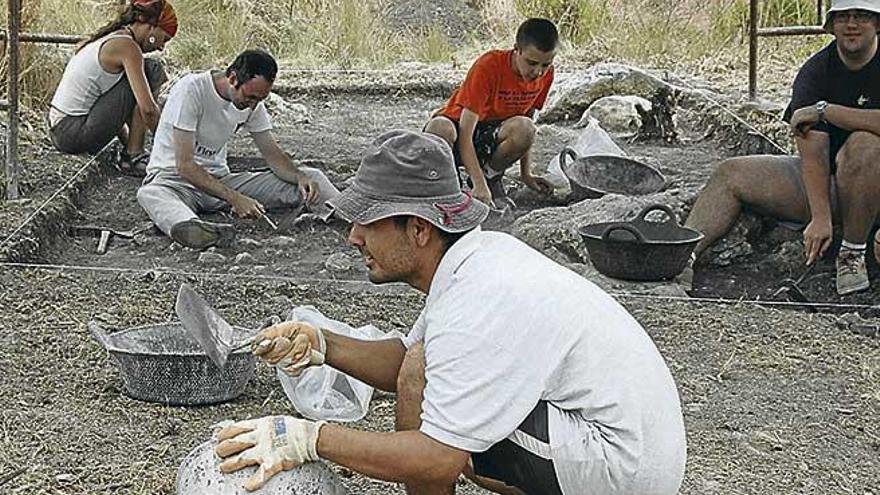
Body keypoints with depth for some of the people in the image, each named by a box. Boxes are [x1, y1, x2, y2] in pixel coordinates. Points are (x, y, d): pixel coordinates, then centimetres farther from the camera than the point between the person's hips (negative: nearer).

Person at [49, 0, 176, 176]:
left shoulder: (107, 40, 16)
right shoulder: (127, 46, -12)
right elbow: (148, 109, -21)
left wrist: (128, 141, 23)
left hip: (59, 131, 10)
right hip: (74, 135, -10)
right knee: (151, 69, -8)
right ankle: (134, 155, -7)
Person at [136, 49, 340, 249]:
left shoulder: (251, 101, -2)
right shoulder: (191, 90, -22)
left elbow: (273, 154, 4)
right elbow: (184, 165, -26)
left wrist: (300, 178, -18)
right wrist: (234, 198, -34)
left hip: (220, 178, 6)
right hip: (173, 177, -6)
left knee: (311, 177, -8)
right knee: (150, 194, -45)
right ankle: (192, 229, -72)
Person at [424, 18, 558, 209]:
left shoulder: (545, 73, -10)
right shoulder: (488, 66, -26)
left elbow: (528, 118, 8)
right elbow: (465, 134, -30)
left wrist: (526, 174, 4)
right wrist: (479, 185, -41)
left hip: (491, 136, 4)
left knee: (524, 129, -33)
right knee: (440, 129, -41)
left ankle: (491, 176, -3)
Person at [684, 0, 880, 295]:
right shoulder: (815, 71, -3)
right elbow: (813, 152, -14)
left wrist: (824, 110, -24)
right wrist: (821, 217, -26)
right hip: (826, 181, 5)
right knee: (731, 174, -2)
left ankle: (853, 252, -20)